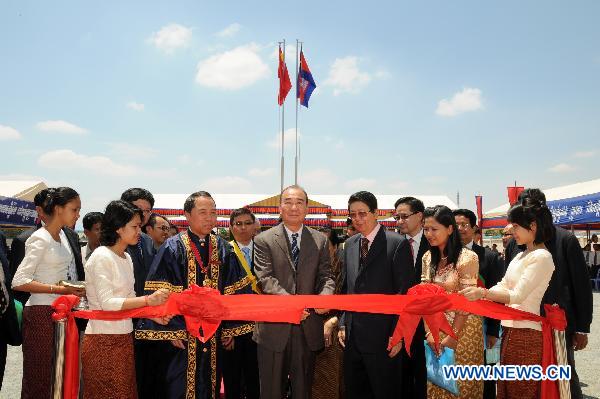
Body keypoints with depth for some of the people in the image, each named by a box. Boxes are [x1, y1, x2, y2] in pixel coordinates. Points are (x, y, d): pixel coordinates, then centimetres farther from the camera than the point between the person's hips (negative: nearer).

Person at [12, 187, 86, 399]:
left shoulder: (62, 236, 11)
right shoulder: (40, 239, -12)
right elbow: (19, 281, -17)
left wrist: (78, 289, 7)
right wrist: (58, 289, -20)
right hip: (41, 313, -7)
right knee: (39, 379, 1)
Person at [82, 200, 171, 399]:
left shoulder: (126, 258, 12)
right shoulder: (102, 257, -13)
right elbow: (107, 302, -19)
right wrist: (148, 300, -22)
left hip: (124, 338, 8)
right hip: (104, 341, -7)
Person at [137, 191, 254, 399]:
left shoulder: (223, 249, 4)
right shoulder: (172, 249, -10)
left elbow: (236, 291, 6)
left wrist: (230, 328, 3)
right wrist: (172, 332, -16)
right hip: (182, 338, -4)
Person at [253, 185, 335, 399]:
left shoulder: (320, 240, 9)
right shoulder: (263, 240, -1)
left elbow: (325, 276, 4)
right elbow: (265, 279, -10)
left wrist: (325, 296, -19)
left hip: (308, 327, 3)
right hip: (274, 327, -2)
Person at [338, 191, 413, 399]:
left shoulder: (397, 243, -9)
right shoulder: (350, 244, 10)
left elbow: (405, 293, -11)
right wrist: (343, 324, 10)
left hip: (382, 338, -6)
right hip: (352, 336, 6)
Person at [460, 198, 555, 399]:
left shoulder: (542, 257, -13)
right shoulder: (521, 256, 15)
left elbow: (518, 295, -20)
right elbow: (503, 286, 12)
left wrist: (483, 293, -30)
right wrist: (474, 298, -1)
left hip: (526, 335, -8)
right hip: (510, 330, 8)